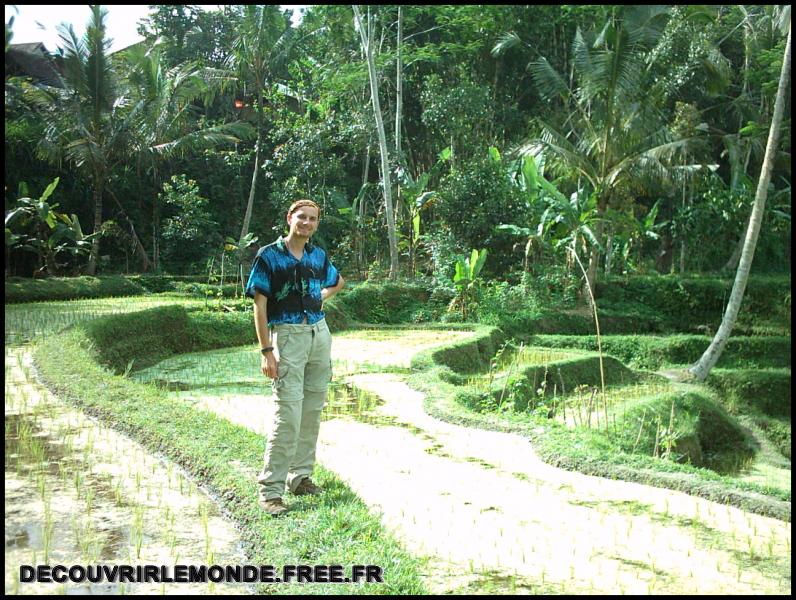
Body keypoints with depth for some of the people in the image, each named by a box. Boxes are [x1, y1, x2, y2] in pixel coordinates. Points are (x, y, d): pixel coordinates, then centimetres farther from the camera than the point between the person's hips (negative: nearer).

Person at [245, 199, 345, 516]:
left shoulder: (318, 256, 11)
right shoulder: (269, 256, -5)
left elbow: (338, 282, 32)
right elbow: (260, 306, -8)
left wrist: (319, 297, 14)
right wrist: (266, 351, -14)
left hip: (320, 333, 6)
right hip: (287, 335, -6)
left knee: (312, 412, 10)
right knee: (289, 415, -12)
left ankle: (301, 477, 22)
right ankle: (270, 489, -6)